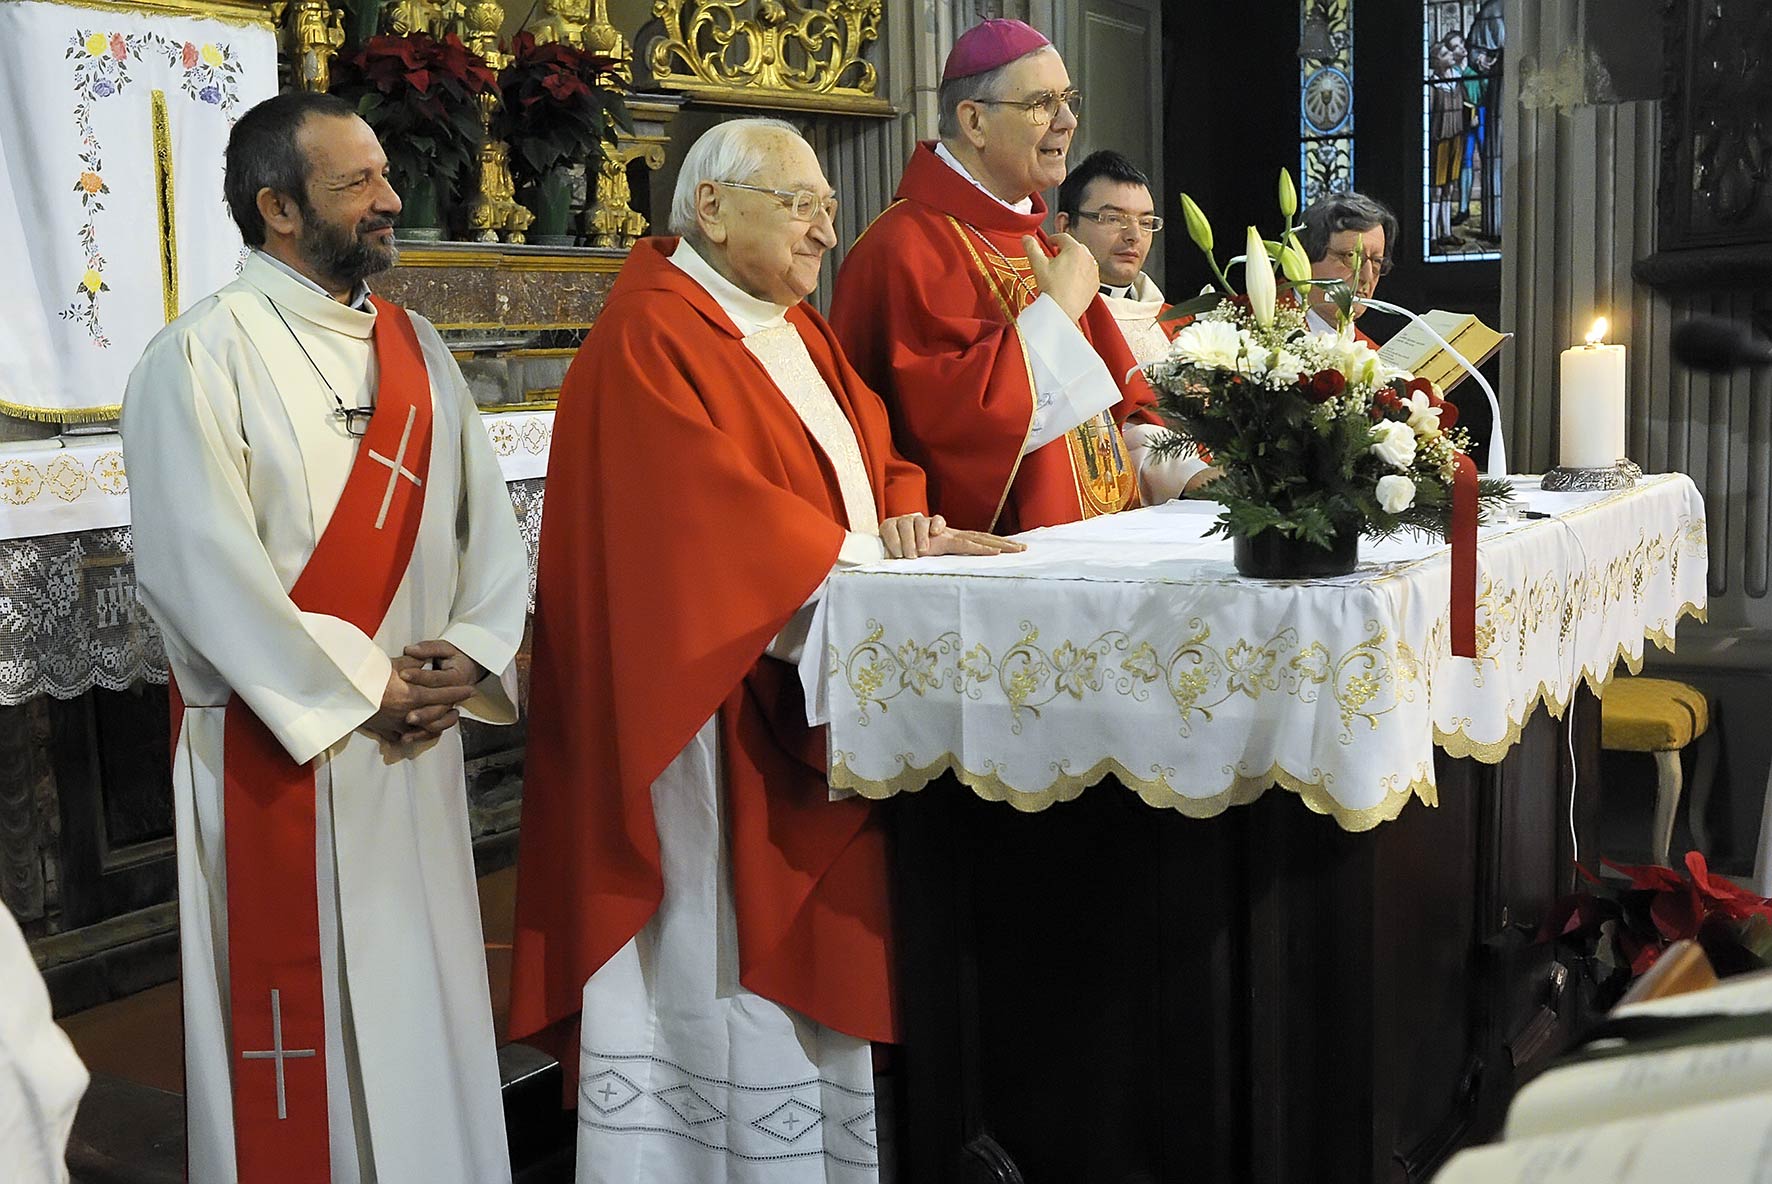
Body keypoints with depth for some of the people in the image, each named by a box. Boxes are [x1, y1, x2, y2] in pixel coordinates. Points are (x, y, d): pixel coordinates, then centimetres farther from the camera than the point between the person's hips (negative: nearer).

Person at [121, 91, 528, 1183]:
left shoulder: (417, 351, 10)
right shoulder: (203, 358, -9)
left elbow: (491, 526, 8)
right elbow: (203, 567, -17)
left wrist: (472, 653, -8)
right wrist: (361, 688, -15)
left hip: (420, 743, 6)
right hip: (282, 746, -5)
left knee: (427, 1002, 13)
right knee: (305, 1014, 5)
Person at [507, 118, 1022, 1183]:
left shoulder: (800, 334, 17)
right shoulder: (652, 339, -11)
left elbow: (883, 464, 16)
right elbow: (709, 516, -21)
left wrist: (909, 525, -6)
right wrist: (866, 557, -17)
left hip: (819, 703, 9)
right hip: (715, 715, -8)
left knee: (805, 961, 13)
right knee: (728, 967, -1)